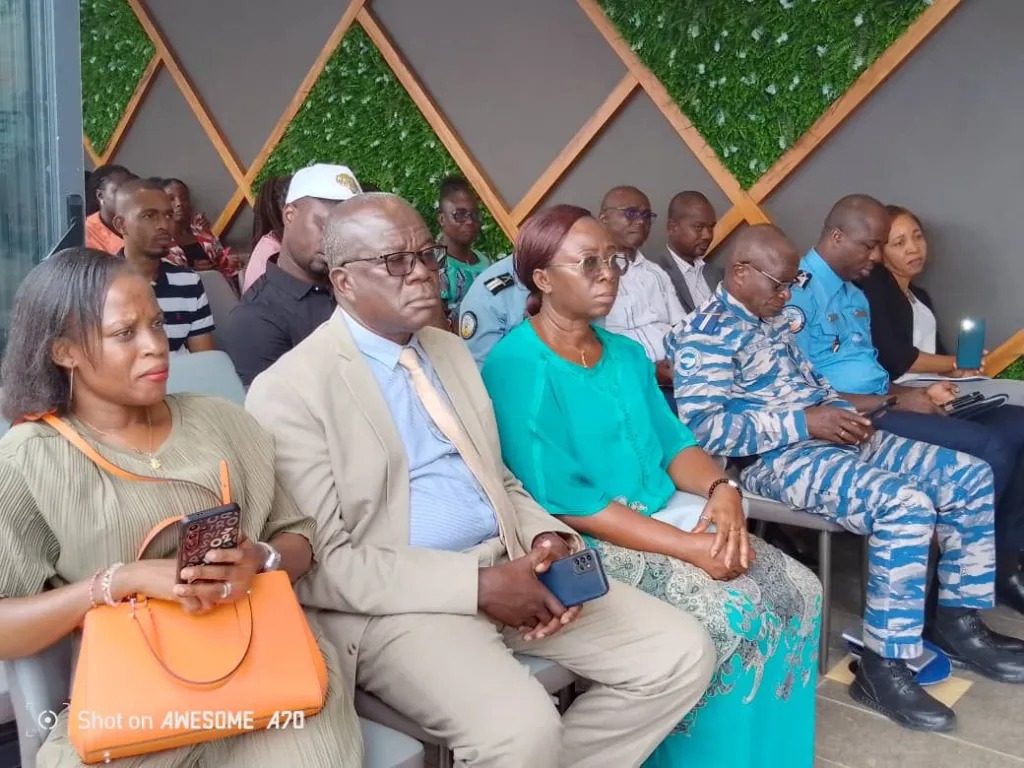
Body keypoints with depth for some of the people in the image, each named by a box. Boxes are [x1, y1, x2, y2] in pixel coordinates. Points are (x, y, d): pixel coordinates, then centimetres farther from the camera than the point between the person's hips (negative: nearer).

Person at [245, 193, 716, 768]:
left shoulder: (453, 351, 14)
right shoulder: (290, 389, -9)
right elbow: (320, 564, -13)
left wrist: (546, 537, -4)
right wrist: (477, 584, -19)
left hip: (509, 567, 7)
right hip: (396, 601, -6)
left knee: (683, 656, -4)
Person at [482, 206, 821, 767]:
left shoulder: (626, 353, 13)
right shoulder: (518, 368, -14)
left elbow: (673, 442, 11)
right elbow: (562, 503, -20)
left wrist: (722, 488, -13)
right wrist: (689, 547, -22)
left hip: (669, 514, 8)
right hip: (587, 546, -8)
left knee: (796, 589, -7)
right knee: (732, 612, -23)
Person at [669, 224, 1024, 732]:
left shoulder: (775, 321, 18)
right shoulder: (705, 335, -11)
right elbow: (704, 427, -22)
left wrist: (843, 412, 2)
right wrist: (805, 422, -22)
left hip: (828, 437, 10)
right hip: (778, 457, -10)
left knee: (969, 475, 3)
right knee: (904, 503, -31)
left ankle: (956, 619, 14)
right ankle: (883, 666, -18)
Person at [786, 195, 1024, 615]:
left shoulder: (855, 295, 21)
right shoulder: (798, 292, -11)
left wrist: (917, 392, 2)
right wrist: (896, 402, -17)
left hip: (878, 406, 10)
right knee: (989, 449, -20)